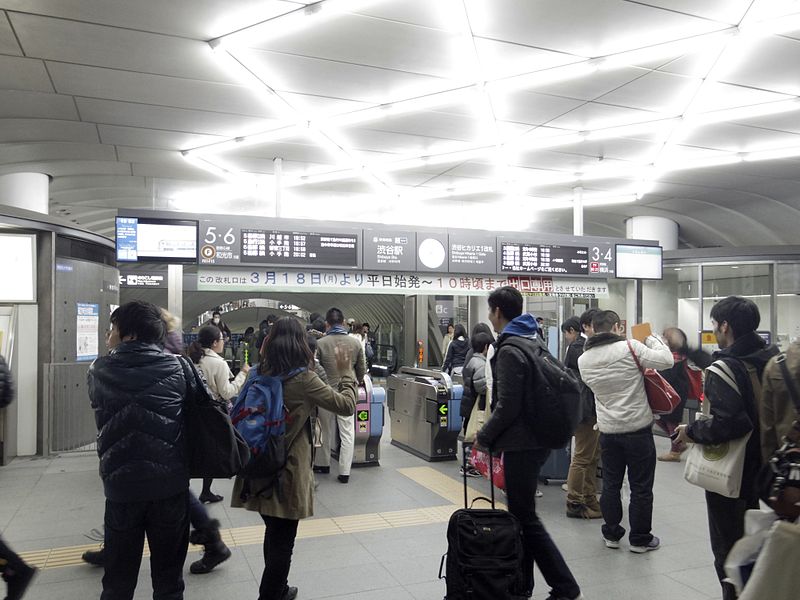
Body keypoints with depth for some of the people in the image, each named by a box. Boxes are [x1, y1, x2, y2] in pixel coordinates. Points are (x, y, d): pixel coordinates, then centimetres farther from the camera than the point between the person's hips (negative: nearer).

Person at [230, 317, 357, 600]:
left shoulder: (258, 373, 0)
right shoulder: (303, 379, -16)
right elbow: (347, 406, -11)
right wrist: (345, 372, 2)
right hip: (287, 470, -7)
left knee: (274, 534, 24)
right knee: (282, 542, 7)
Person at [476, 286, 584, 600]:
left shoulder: (509, 350, -18)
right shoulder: (534, 342, 12)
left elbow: (507, 406, -21)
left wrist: (484, 437, -6)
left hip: (520, 445, -10)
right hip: (538, 439, 10)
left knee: (526, 518, 0)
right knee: (522, 513, 16)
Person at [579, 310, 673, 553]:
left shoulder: (583, 360, 0)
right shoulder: (631, 348, -15)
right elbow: (666, 360, -12)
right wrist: (651, 338, 6)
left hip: (608, 431, 4)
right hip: (638, 429, -4)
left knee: (610, 485, 16)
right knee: (641, 487, 9)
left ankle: (611, 534, 26)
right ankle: (640, 539, 19)